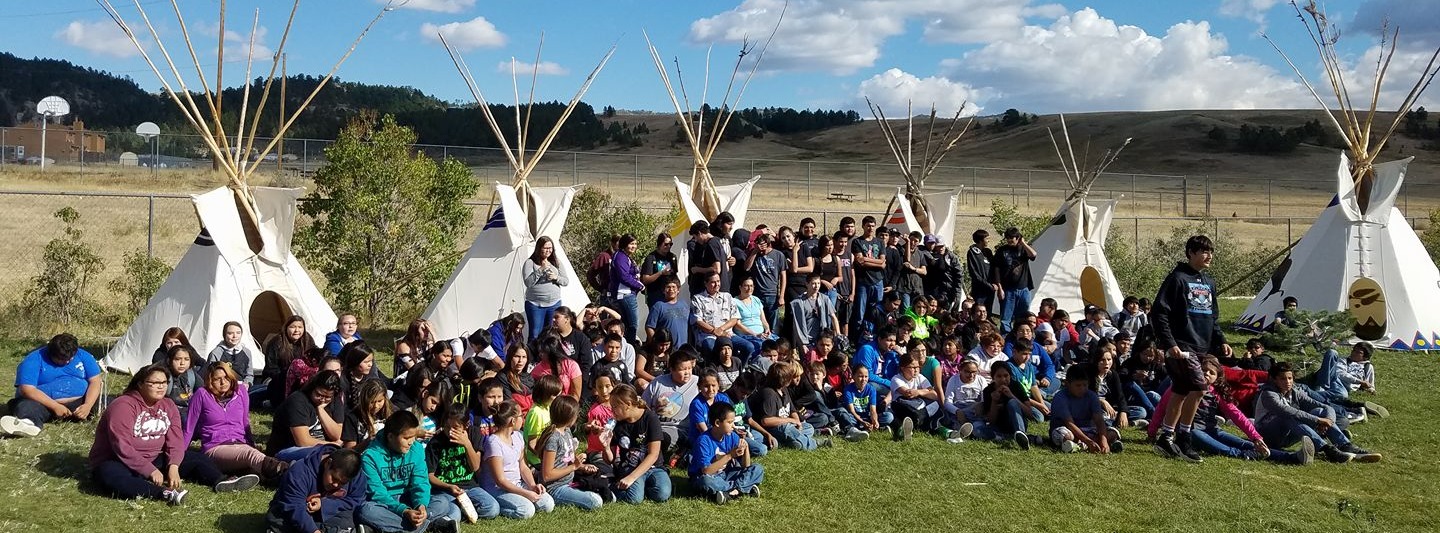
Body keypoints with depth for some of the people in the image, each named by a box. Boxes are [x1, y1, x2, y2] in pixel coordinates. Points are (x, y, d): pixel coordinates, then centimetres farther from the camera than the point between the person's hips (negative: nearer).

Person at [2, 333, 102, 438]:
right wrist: (55, 406, -27)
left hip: (78, 403, 5)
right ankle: (31, 423, -67)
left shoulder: (83, 356, 4)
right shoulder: (33, 361, -7)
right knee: (26, 406, -36)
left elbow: (95, 381, -2)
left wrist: (87, 406, -20)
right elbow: (28, 389, -18)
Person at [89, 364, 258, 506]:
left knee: (195, 456, -3)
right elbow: (123, 448, -24)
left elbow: (175, 440, -6)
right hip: (119, 463, -7)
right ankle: (165, 494, -54)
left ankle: (220, 481, -30)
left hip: (154, 460, 7)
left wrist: (173, 466, -23)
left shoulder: (168, 405, 4)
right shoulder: (123, 406, -17)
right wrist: (150, 471, -27)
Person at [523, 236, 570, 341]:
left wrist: (556, 277, -9)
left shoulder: (556, 263, 11)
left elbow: (566, 281, 11)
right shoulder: (530, 263, -3)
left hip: (554, 304, 4)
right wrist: (541, 270, -19)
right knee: (535, 334, -4)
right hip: (535, 305, -4)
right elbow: (528, 283, -13)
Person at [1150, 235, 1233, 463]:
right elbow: (1158, 312, -13)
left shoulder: (1209, 282, 17)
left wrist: (1221, 342, 10)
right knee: (1199, 386, -18)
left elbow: (1213, 318, 25)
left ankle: (1165, 439, 18)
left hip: (1200, 347, 8)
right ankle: (1183, 439, -9)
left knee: (1181, 392, 10)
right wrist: (1169, 344, -19)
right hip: (1180, 346, -8)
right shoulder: (1178, 278, -8)